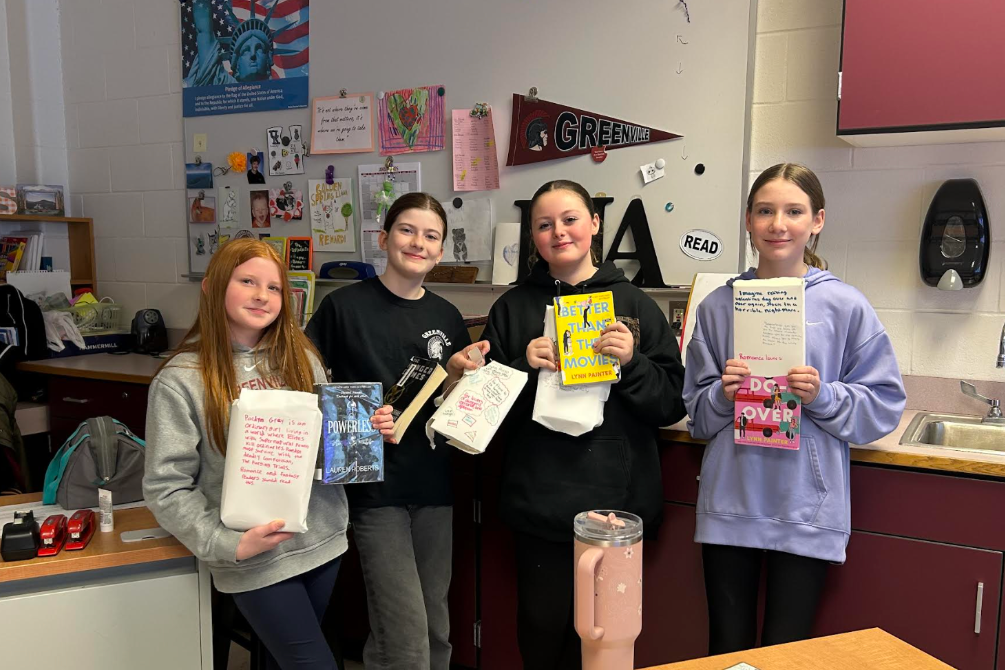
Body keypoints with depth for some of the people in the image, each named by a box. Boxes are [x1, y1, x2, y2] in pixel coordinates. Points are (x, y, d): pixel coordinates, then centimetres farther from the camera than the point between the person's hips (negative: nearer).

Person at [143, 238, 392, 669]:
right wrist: (227, 544, -18)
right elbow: (166, 488, -10)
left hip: (323, 539, 5)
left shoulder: (300, 356, 4)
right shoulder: (180, 381, -10)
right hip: (255, 559, -4)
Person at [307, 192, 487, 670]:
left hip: (434, 485, 5)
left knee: (436, 629, 14)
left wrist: (457, 375, -7)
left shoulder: (447, 317, 7)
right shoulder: (343, 306, -6)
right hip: (374, 487, -4)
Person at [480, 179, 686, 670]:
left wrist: (632, 362, -16)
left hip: (618, 500, 0)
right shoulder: (512, 308, 5)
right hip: (539, 505, 1)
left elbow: (673, 405, 1)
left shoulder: (633, 304, 3)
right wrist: (525, 367, -12)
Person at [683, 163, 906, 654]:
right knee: (727, 649, 14)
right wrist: (722, 395, -12)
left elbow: (884, 405, -1)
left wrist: (824, 397, -17)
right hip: (729, 505, 2)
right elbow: (696, 414, 8)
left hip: (806, 509, -1)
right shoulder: (719, 306, 2)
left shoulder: (844, 306, -3)